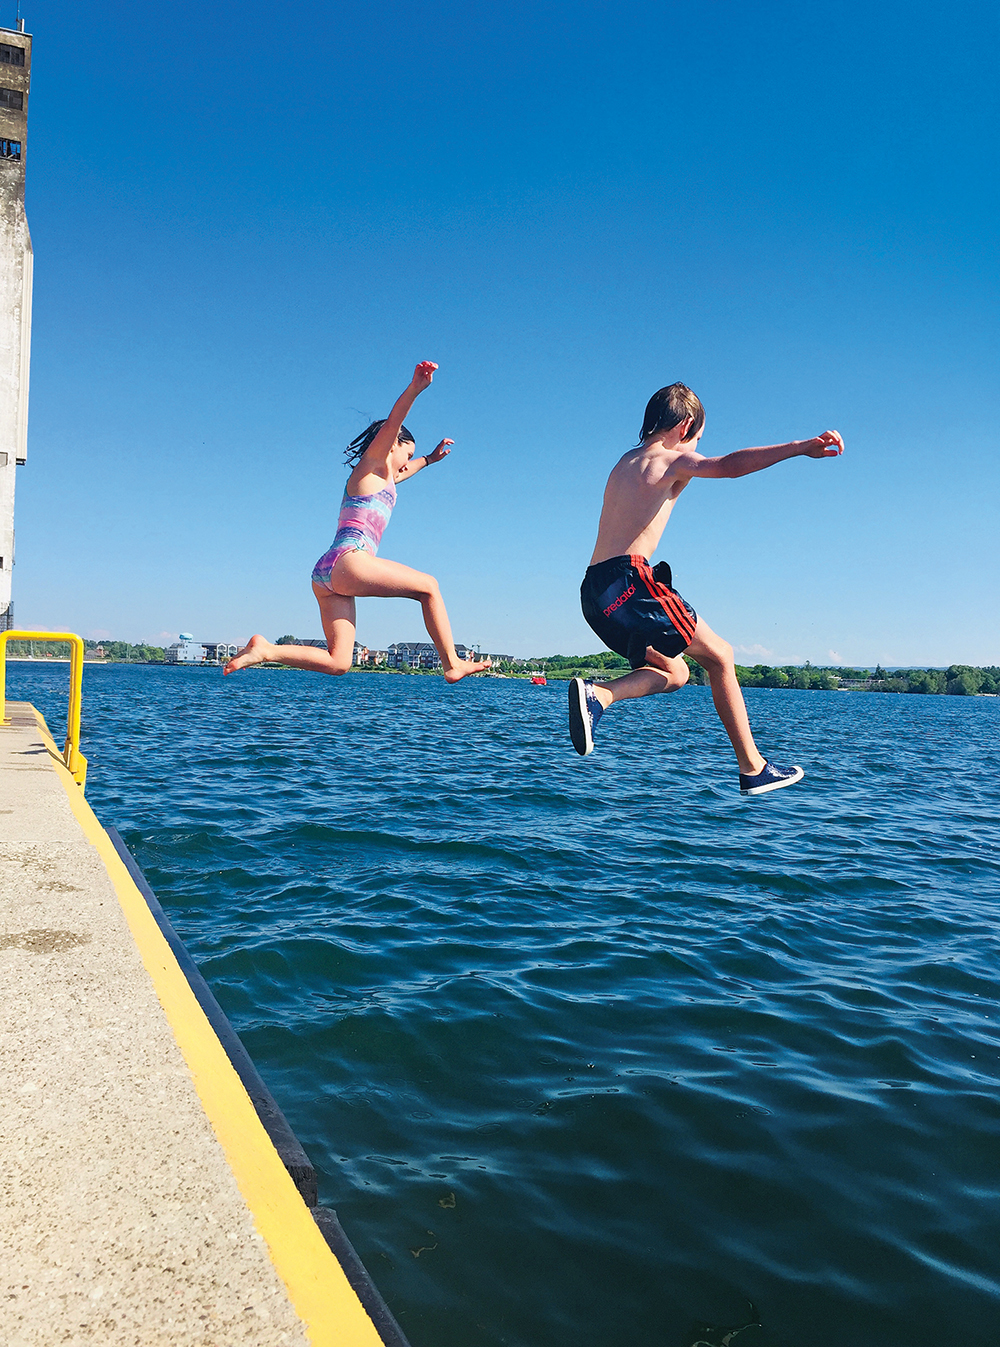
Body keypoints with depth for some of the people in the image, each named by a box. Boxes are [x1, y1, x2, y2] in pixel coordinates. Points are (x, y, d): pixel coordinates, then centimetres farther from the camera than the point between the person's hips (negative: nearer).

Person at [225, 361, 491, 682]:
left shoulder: (382, 477, 32)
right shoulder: (373, 465, 7)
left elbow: (403, 472, 56)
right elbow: (392, 422, -11)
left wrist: (430, 459, 66)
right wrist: (415, 388, -26)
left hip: (324, 573, 9)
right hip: (348, 559, -9)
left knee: (337, 663, 3)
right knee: (428, 586, 4)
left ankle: (265, 649, -5)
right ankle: (452, 664, 2)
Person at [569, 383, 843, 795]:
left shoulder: (626, 462, 23)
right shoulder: (673, 460, -2)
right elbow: (729, 464, -21)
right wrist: (800, 448, -27)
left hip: (594, 590, 8)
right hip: (629, 580, -8)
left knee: (675, 672, 19)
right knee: (719, 657, 7)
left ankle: (597, 694, -7)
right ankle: (753, 768, 9)